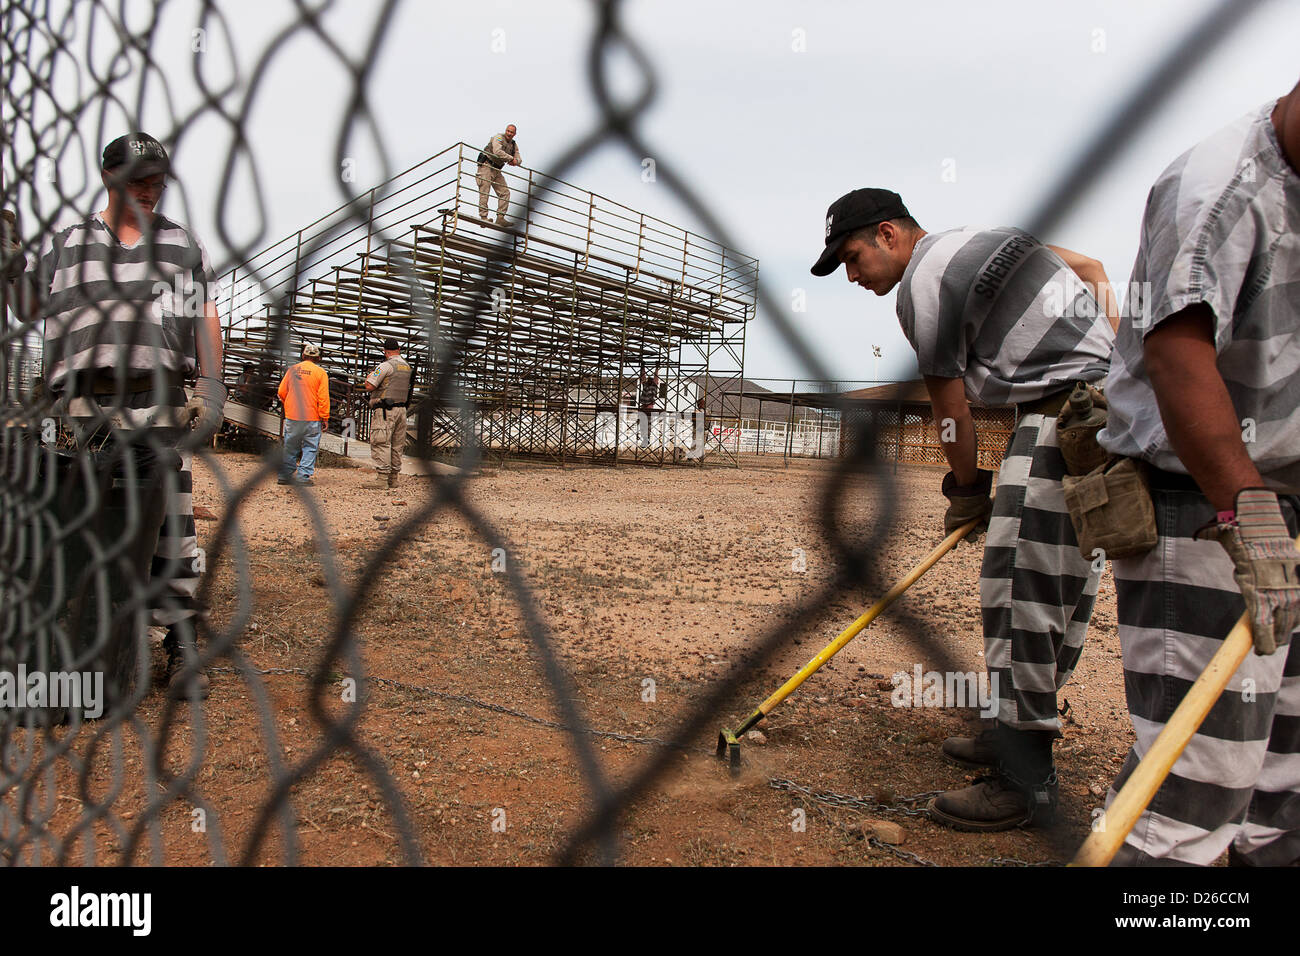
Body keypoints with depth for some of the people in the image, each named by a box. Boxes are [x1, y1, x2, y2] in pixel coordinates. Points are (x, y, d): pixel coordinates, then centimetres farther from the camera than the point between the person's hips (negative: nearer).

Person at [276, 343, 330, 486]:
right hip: (312, 418, -3)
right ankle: (304, 476, -1)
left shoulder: (292, 370, 6)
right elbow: (323, 398, -8)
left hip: (291, 417, 3)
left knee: (290, 447, 12)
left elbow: (281, 392, 10)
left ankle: (285, 475, 15)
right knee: (310, 447, 3)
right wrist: (324, 418, -3)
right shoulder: (320, 372, -4)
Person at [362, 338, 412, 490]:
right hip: (402, 409, 8)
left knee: (381, 444, -7)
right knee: (397, 445, 10)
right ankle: (393, 477, 15)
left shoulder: (386, 366, -11)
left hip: (385, 410, -8)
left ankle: (382, 478, -12)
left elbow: (369, 386, -13)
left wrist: (369, 377, 9)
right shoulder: (407, 367, 13)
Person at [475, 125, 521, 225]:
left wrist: (516, 161, -16)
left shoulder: (514, 145, 11)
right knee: (484, 192, -12)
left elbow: (519, 160, 9)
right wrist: (511, 158, -21)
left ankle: (500, 218, -2)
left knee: (505, 192, -1)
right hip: (486, 166, -7)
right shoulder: (499, 137, -10)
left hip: (497, 170, 8)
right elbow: (497, 152, -27)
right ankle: (483, 217, -16)